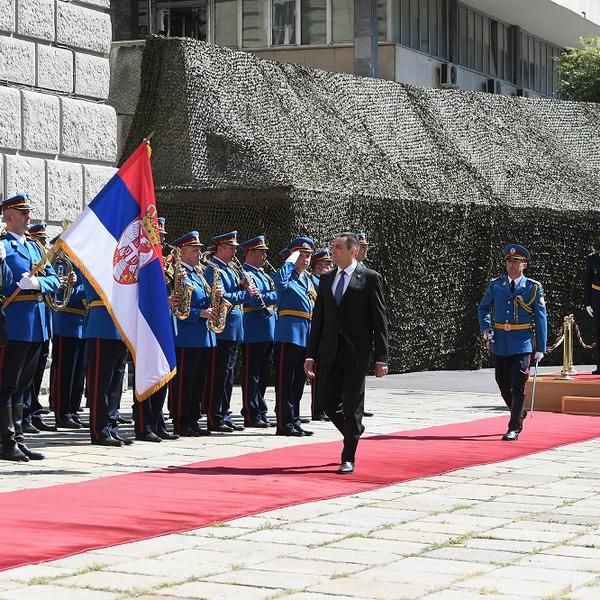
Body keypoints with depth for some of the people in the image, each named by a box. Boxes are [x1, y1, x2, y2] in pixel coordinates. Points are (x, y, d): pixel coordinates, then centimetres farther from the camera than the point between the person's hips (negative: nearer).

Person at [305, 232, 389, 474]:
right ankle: (353, 433, 30)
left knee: (352, 404, -2)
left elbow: (380, 320, -3)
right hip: (329, 352, 5)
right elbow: (318, 318, 14)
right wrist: (311, 354, 8)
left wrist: (381, 358, -8)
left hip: (357, 352, -5)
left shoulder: (370, 278, -2)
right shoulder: (326, 279, 12)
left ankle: (348, 458, 5)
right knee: (327, 401, 4)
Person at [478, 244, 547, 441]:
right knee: (503, 384, 11)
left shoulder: (533, 288, -1)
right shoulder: (495, 285, 5)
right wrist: (486, 329, -2)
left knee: (518, 386, -8)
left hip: (522, 343, -3)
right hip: (499, 342, 3)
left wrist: (540, 348, -3)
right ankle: (519, 413, 36)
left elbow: (541, 319, 0)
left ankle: (514, 428, -3)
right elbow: (483, 308, 17)